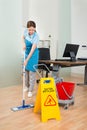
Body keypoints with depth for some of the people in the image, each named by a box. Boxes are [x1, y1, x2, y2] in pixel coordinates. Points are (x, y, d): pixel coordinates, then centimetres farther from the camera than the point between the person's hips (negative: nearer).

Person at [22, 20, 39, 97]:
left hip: (33, 54, -6)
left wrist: (27, 60, -32)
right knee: (26, 70, 14)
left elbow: (32, 50, -29)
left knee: (32, 72, -6)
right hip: (26, 52, 6)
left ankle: (30, 90, 2)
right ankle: (27, 86, 31)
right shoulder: (26, 31, -12)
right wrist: (23, 44, -9)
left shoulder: (36, 36, -28)